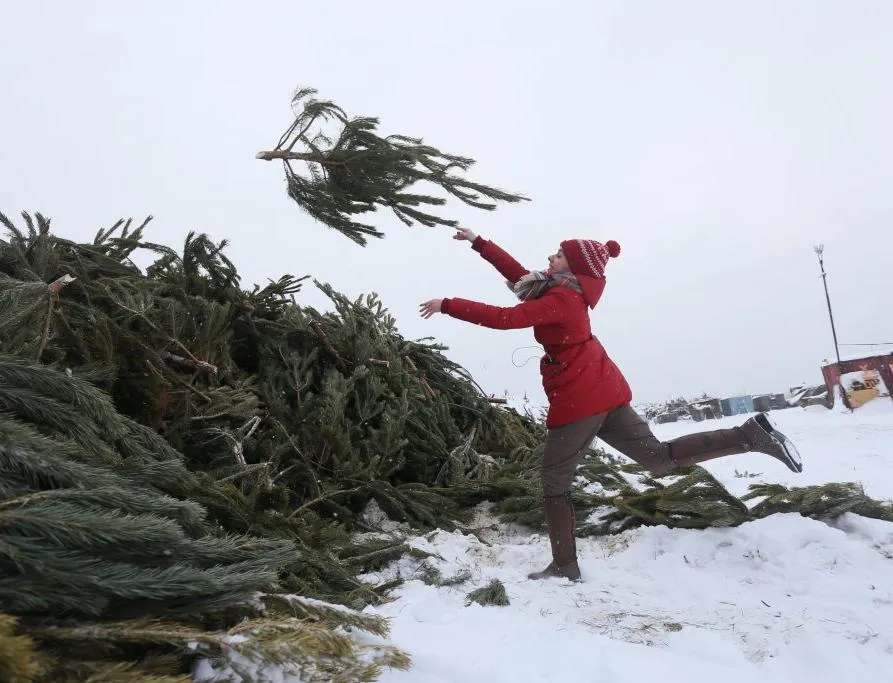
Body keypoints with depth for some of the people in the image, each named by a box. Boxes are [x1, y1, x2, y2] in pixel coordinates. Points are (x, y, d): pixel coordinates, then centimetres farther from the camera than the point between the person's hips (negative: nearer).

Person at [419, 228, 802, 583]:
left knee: (554, 479, 4)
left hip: (578, 398, -9)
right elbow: (518, 274, 19)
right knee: (660, 458, 8)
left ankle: (565, 567, 11)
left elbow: (504, 318, -23)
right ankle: (751, 435, 0)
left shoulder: (560, 299, -14)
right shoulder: (564, 290, 12)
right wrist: (477, 243, 22)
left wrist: (447, 305, -17)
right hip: (601, 391, 9)